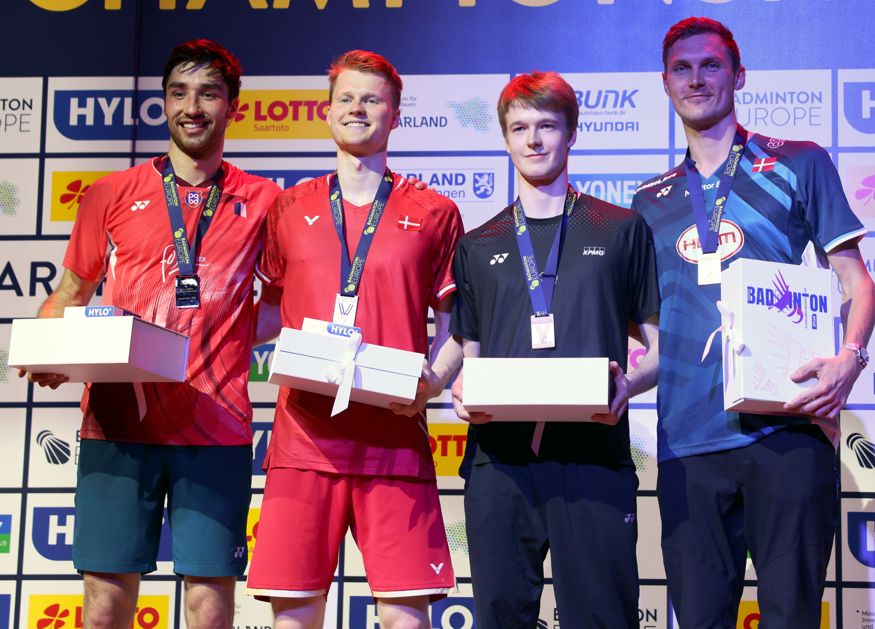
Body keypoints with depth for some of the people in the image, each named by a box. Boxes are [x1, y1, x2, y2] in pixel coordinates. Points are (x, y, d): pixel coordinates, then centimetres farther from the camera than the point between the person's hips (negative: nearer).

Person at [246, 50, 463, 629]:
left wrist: (434, 381, -9)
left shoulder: (433, 214, 10)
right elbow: (270, 311, 19)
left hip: (395, 436, -1)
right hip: (304, 434, 2)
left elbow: (456, 327, 10)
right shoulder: (290, 210, 15)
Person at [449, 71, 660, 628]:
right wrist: (463, 391, -3)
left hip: (594, 457, -2)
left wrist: (629, 383, -12)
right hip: (499, 458, 2)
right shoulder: (478, 246, 19)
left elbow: (662, 346, 9)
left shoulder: (622, 231, 11)